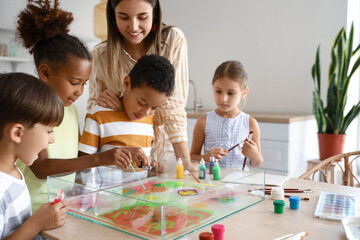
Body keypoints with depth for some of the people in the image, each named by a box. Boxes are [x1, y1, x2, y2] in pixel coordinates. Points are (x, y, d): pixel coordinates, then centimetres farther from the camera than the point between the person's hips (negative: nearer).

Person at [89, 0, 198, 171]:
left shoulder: (173, 40, -10)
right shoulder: (100, 55, -5)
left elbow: (174, 108, -12)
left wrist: (185, 162, -18)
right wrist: (99, 102, -19)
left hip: (162, 153, 0)